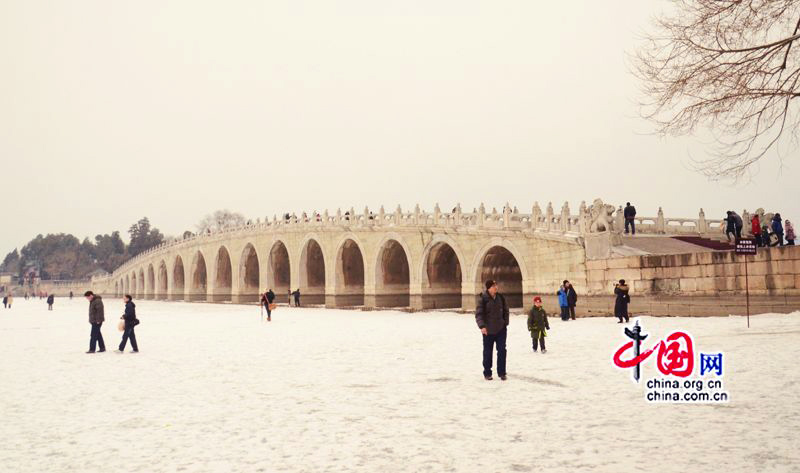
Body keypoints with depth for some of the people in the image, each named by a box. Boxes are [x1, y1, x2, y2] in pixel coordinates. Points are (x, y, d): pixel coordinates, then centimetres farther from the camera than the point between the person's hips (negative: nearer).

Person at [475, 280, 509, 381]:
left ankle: (501, 373, 9)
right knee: (487, 352, 6)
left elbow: (505, 310, 14)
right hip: (488, 330, -3)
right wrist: (482, 326, -23)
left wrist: (505, 323, 7)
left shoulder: (500, 297, 3)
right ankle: (487, 373, 18)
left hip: (501, 329, 3)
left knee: (502, 350, 0)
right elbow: (478, 314, -13)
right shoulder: (483, 299, -11)